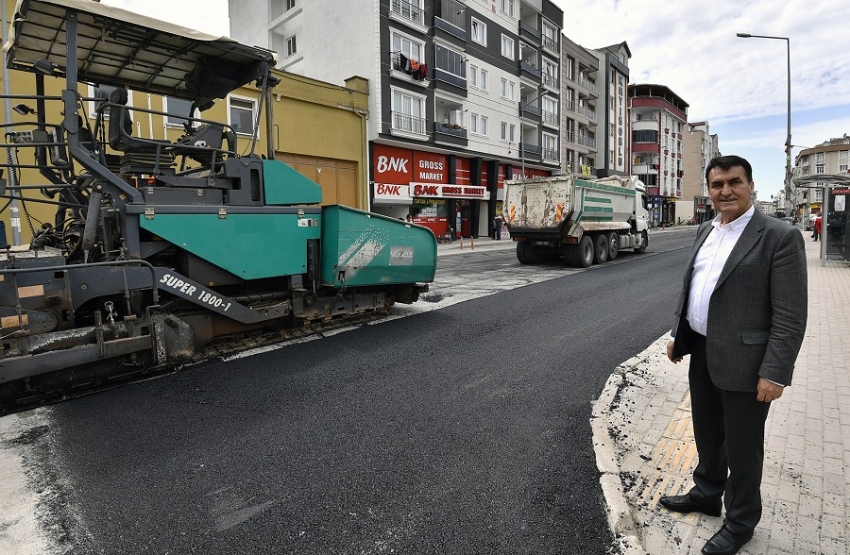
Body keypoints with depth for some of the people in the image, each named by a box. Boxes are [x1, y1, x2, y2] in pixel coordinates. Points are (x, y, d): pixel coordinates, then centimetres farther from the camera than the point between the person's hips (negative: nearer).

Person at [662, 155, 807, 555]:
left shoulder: (780, 237, -13)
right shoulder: (706, 231, 9)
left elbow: (790, 315, -16)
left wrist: (775, 372, -19)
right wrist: (678, 334, 15)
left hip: (743, 362, -6)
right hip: (702, 354, 7)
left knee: (742, 447, 11)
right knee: (707, 435, 23)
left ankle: (740, 521, 33)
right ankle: (707, 493, 45)